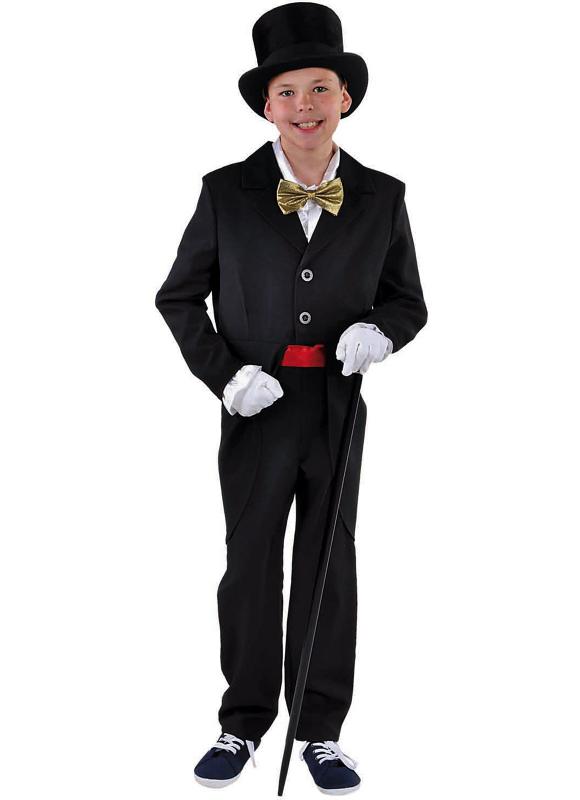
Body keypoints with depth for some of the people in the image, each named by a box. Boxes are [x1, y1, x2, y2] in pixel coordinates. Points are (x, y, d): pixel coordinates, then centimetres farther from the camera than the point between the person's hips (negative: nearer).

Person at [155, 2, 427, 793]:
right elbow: (179, 297, 2)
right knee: (250, 564, 8)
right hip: (257, 404, -1)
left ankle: (322, 731, 23)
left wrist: (379, 331, -15)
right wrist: (225, 374, -11)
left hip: (340, 407, 1)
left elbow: (407, 300, 9)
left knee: (330, 564, 10)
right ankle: (243, 724, 22)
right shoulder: (227, 192, -4)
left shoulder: (381, 197, 0)